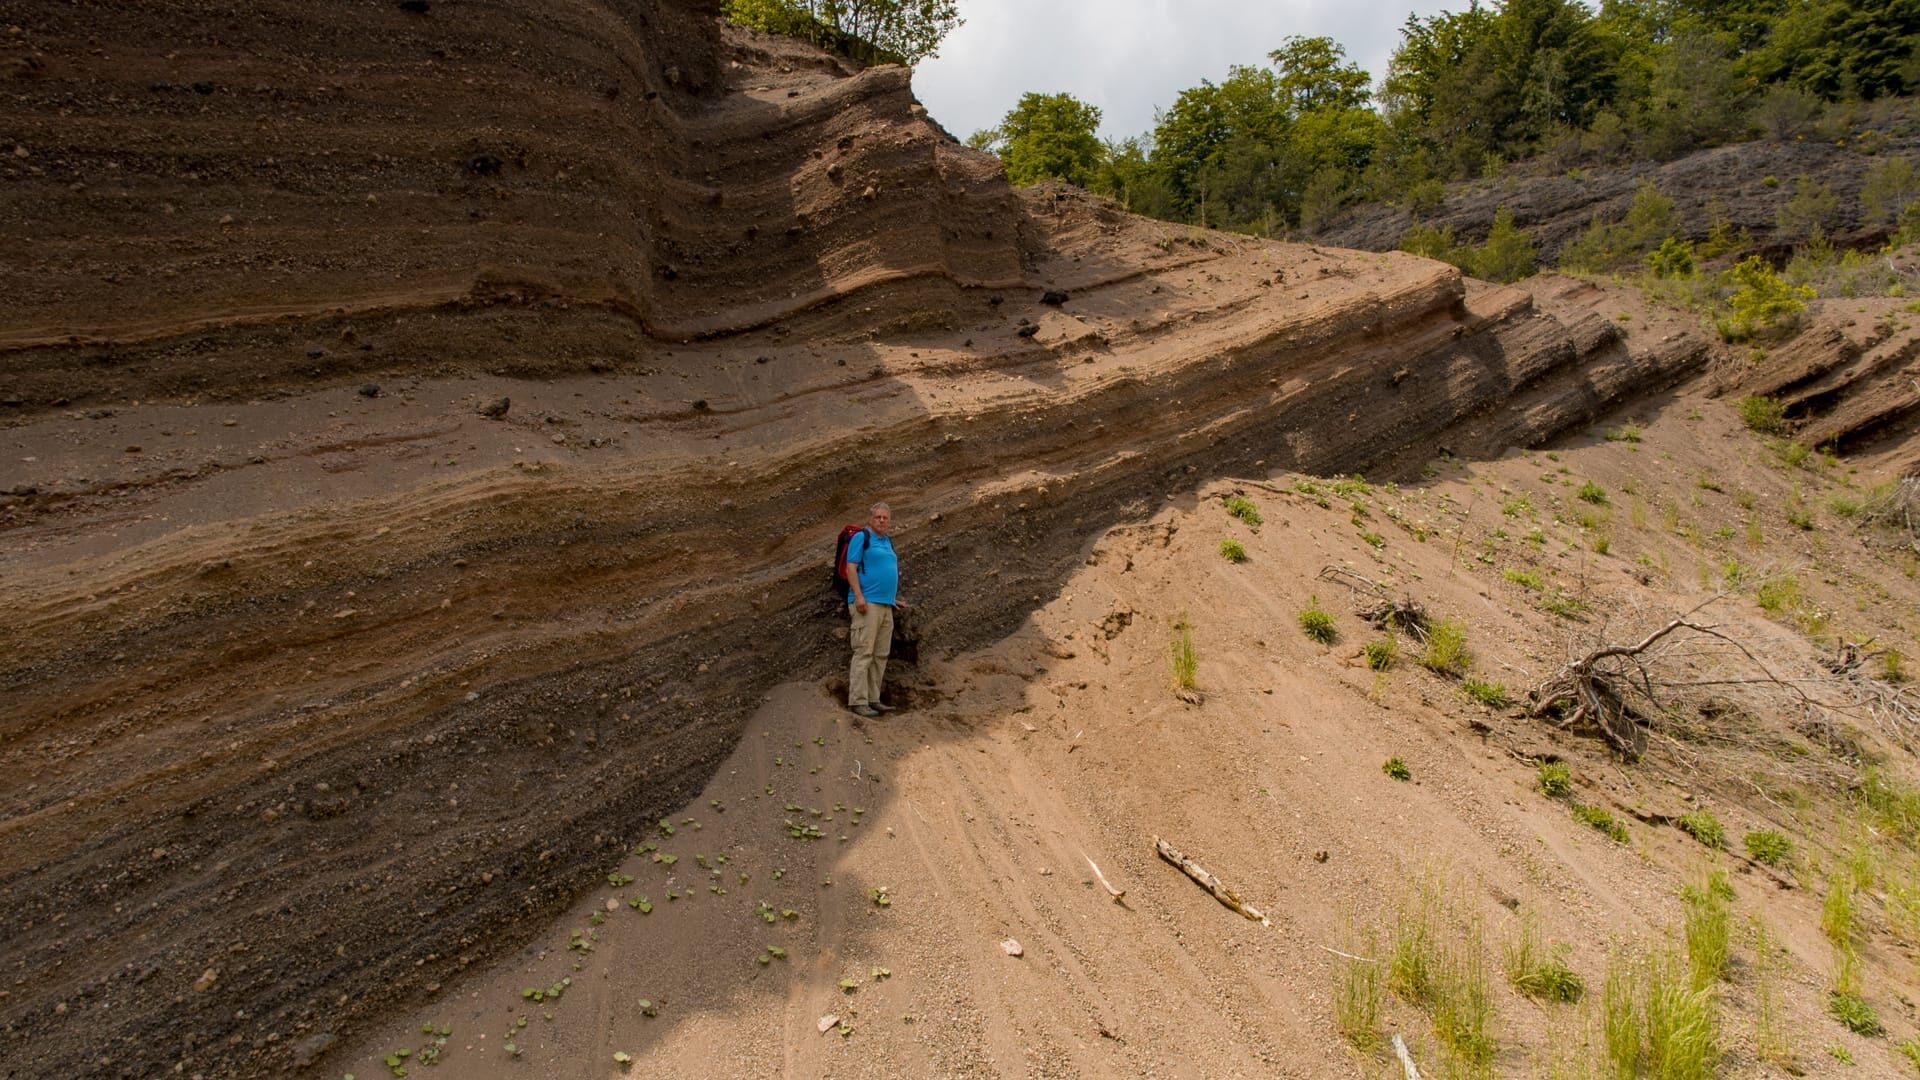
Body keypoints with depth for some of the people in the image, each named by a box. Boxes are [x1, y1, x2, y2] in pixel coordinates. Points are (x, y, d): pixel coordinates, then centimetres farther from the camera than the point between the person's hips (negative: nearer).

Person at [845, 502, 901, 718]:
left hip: (886, 605, 8)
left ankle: (873, 698, 12)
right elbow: (851, 568, -10)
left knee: (881, 655, 8)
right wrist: (858, 596, -19)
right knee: (864, 652, -11)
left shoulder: (888, 541, 20)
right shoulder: (862, 537, -3)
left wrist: (893, 598, 22)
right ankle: (858, 701, -11)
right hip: (867, 603, -8)